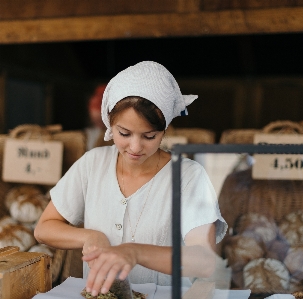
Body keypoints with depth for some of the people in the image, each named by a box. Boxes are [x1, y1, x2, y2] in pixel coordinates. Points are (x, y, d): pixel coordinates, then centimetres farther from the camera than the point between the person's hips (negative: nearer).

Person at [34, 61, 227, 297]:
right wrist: (90, 237, -12)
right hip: (97, 295, 3)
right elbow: (44, 229, 7)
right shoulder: (93, 163, 1)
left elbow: (206, 262, -22)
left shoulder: (189, 176, -10)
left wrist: (135, 252, -36)